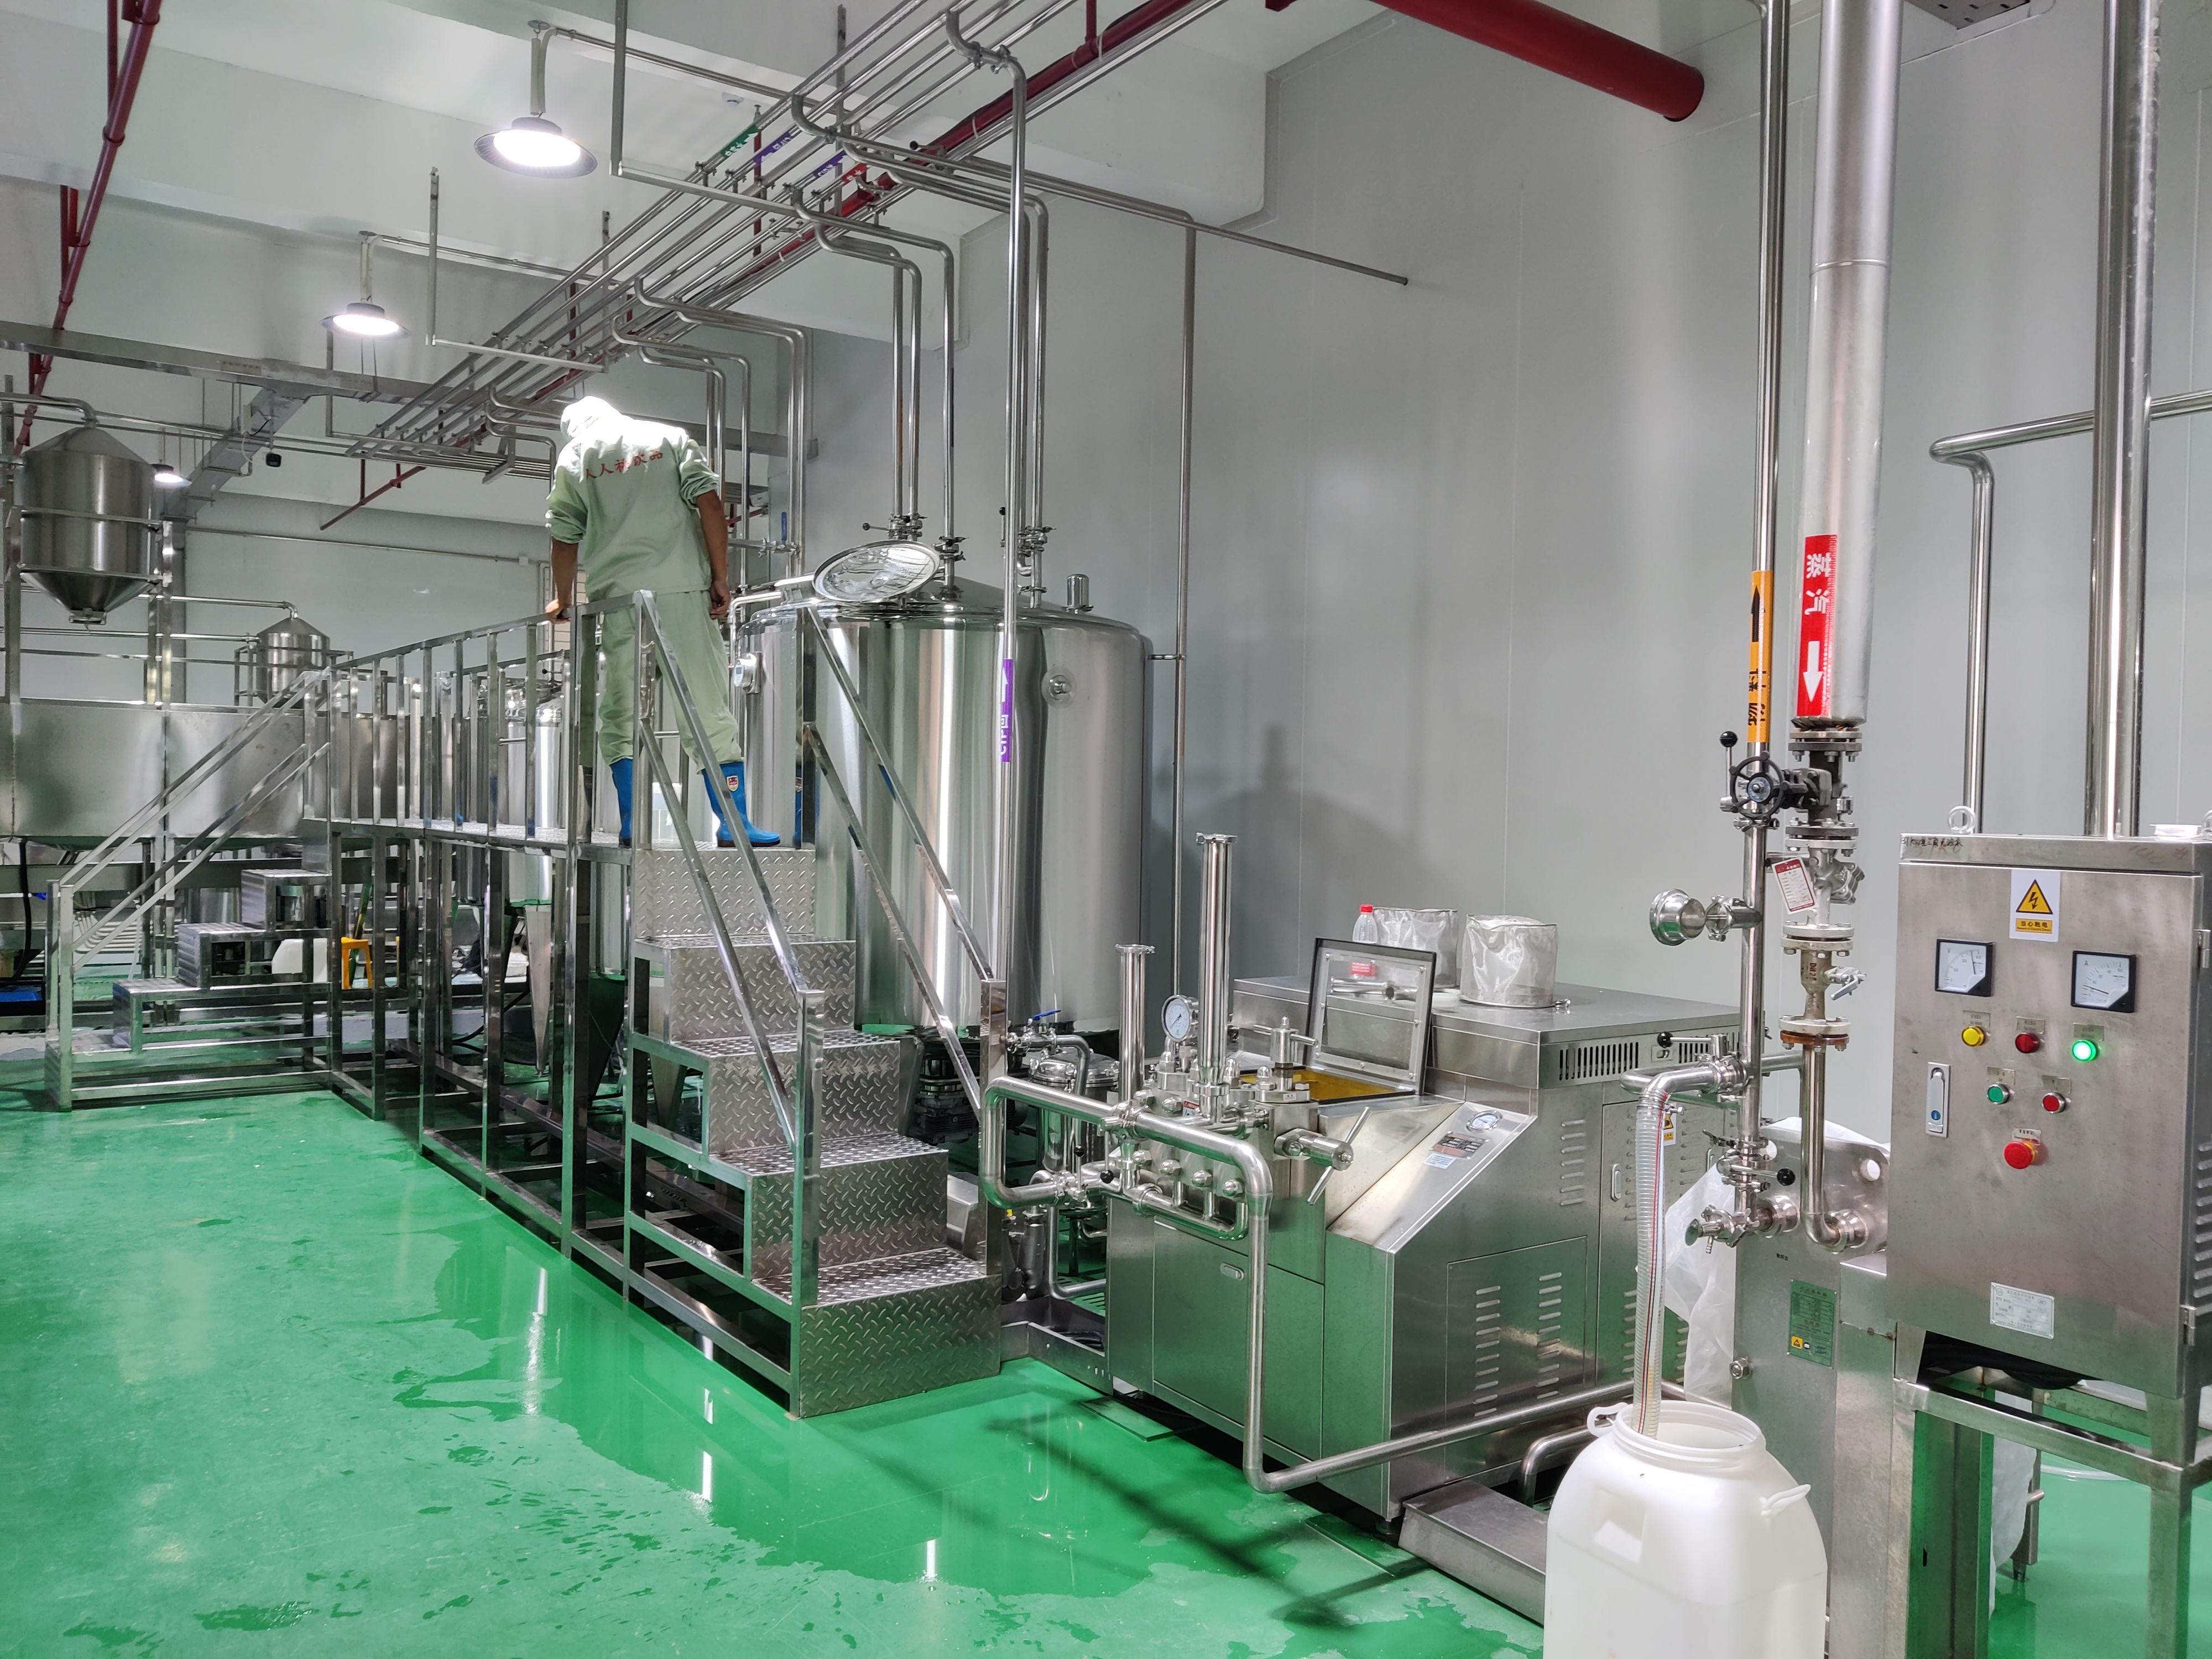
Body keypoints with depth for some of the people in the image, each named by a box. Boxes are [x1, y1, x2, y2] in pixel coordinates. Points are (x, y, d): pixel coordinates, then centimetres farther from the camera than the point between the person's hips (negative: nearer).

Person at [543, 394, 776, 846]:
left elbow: (565, 537, 11)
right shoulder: (671, 437, 15)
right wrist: (721, 578, 0)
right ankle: (734, 824, -4)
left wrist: (563, 599, 24)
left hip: (617, 596, 0)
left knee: (619, 715, 8)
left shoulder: (574, 456, 15)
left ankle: (632, 824, 3)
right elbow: (708, 502, 1)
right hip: (681, 588, 0)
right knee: (709, 709, 0)